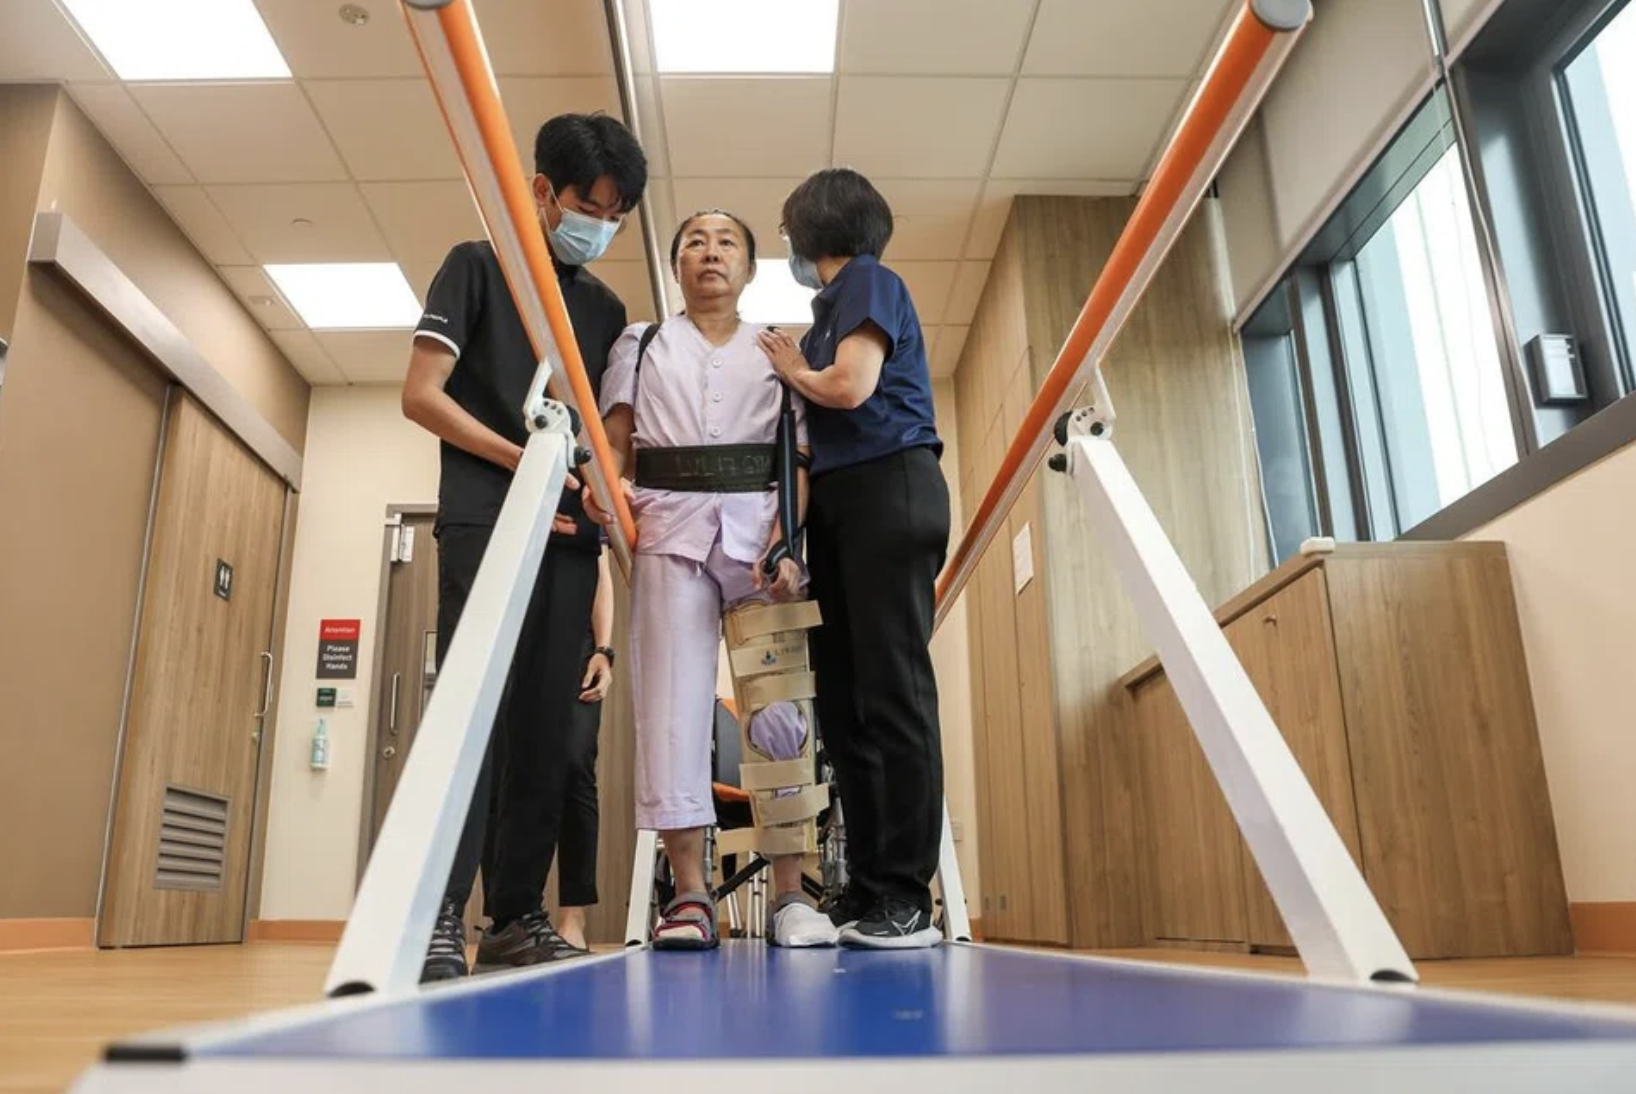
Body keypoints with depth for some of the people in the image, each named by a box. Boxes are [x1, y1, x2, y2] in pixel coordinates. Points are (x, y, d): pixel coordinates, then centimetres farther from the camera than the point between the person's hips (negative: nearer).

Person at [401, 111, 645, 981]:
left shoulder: (606, 308, 21)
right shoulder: (478, 265, 7)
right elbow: (421, 396, -1)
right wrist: (524, 462, -10)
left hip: (569, 537, 5)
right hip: (484, 523, -5)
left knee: (546, 732, 3)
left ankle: (515, 917, 10)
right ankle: (438, 912, -11)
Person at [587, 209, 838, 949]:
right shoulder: (641, 345, 18)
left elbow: (800, 463, 5)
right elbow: (614, 444, 10)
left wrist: (783, 545, -11)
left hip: (760, 533, 0)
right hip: (669, 532, 1)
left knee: (779, 715, -5)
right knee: (672, 706, -6)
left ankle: (791, 896, 1)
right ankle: (691, 896, 0)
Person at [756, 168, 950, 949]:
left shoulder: (869, 281, 1)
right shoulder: (832, 306, 26)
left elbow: (851, 387, -13)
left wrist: (793, 370, 3)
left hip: (888, 489, -9)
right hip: (840, 499, 9)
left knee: (892, 694, -12)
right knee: (844, 703, 4)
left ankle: (908, 899, -8)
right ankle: (866, 891, 8)